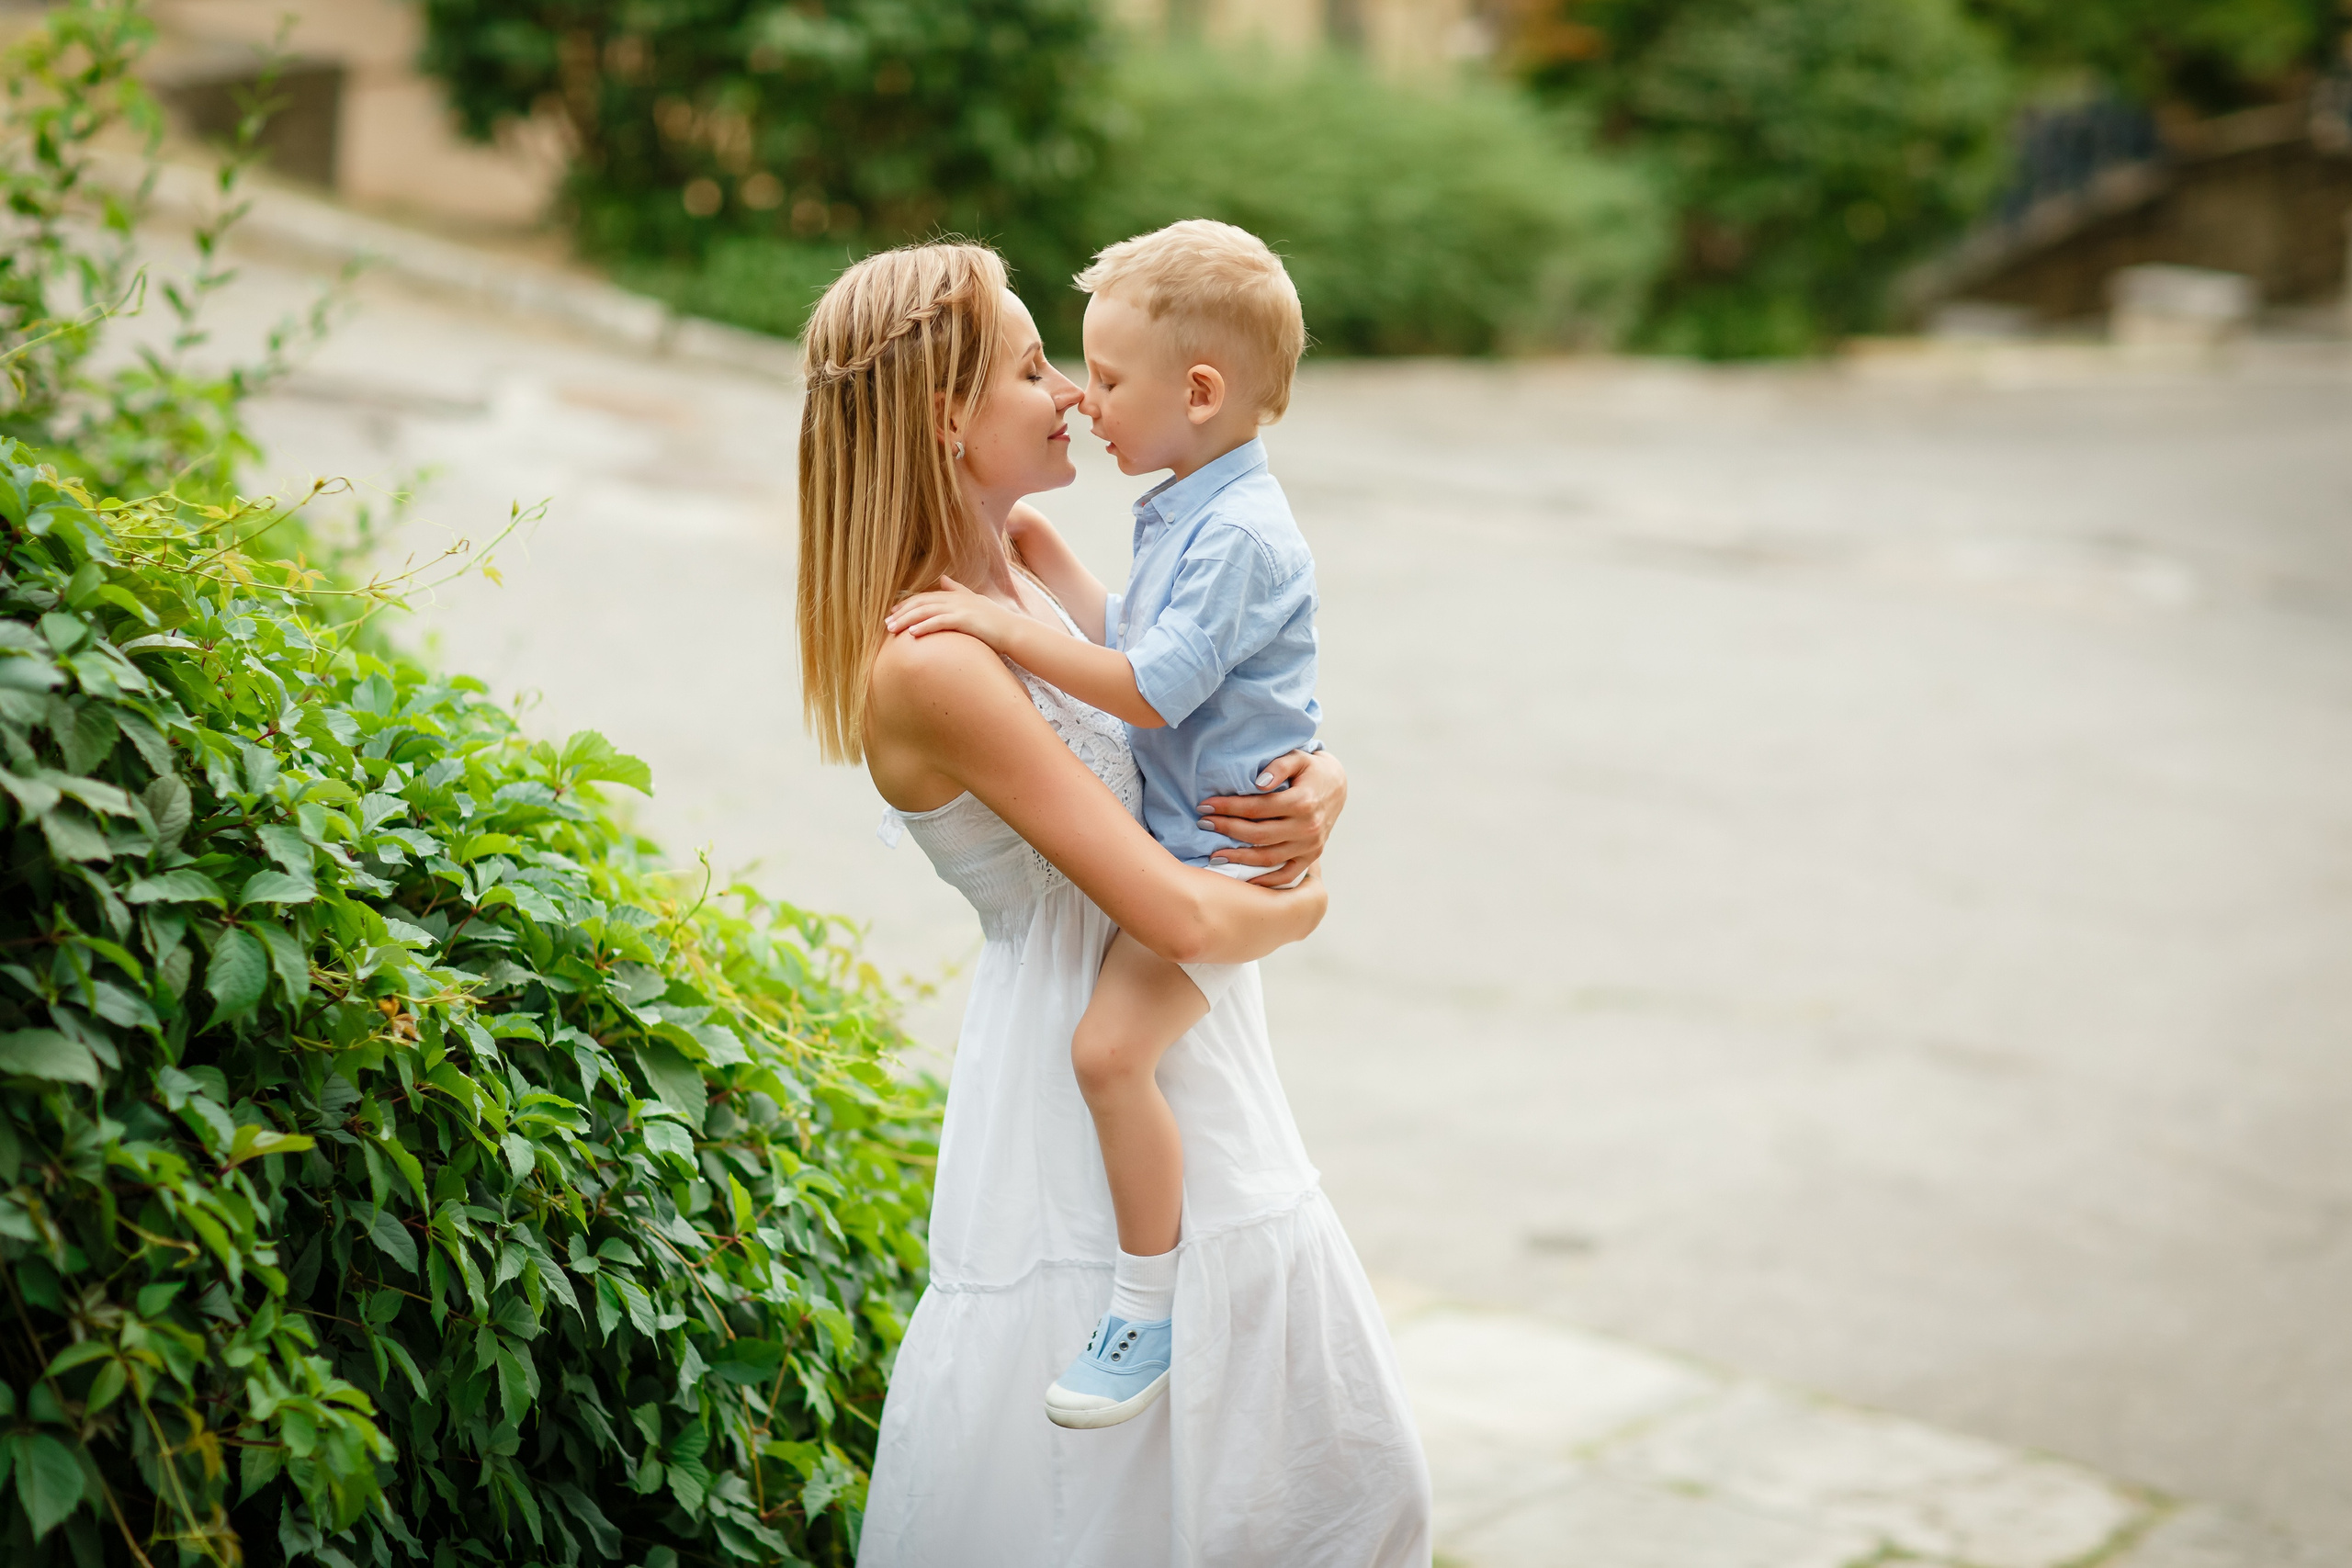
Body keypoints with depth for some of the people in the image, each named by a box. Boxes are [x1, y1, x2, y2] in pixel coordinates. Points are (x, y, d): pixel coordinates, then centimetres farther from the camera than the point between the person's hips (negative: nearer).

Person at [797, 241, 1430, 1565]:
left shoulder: (1019, 586, 6)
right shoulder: (931, 666, -23)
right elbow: (1180, 919, -26)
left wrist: (1318, 792, -7)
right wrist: (1302, 905, -5)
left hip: (1205, 1105, 9)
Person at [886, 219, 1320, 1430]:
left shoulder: (1240, 535, -20)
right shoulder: (1189, 512, 12)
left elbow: (1150, 689, -27)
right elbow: (1136, 642, 25)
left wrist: (1003, 627, -24)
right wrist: (1042, 554, 21)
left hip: (1225, 853, -11)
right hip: (1172, 839, 11)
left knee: (1109, 1042, -27)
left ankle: (1150, 1311, -17)